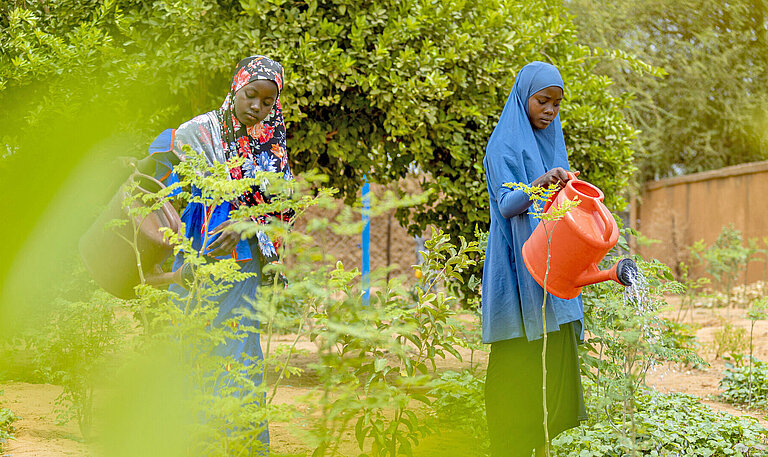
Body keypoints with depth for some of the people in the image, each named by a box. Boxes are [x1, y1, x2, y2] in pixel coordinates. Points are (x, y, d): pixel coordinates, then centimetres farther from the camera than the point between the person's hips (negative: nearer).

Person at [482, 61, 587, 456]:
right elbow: (506, 204, -20)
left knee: (552, 360, 4)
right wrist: (537, 185, -38)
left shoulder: (551, 142, 19)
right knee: (520, 361, -10)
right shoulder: (504, 145, -6)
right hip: (518, 268, -8)